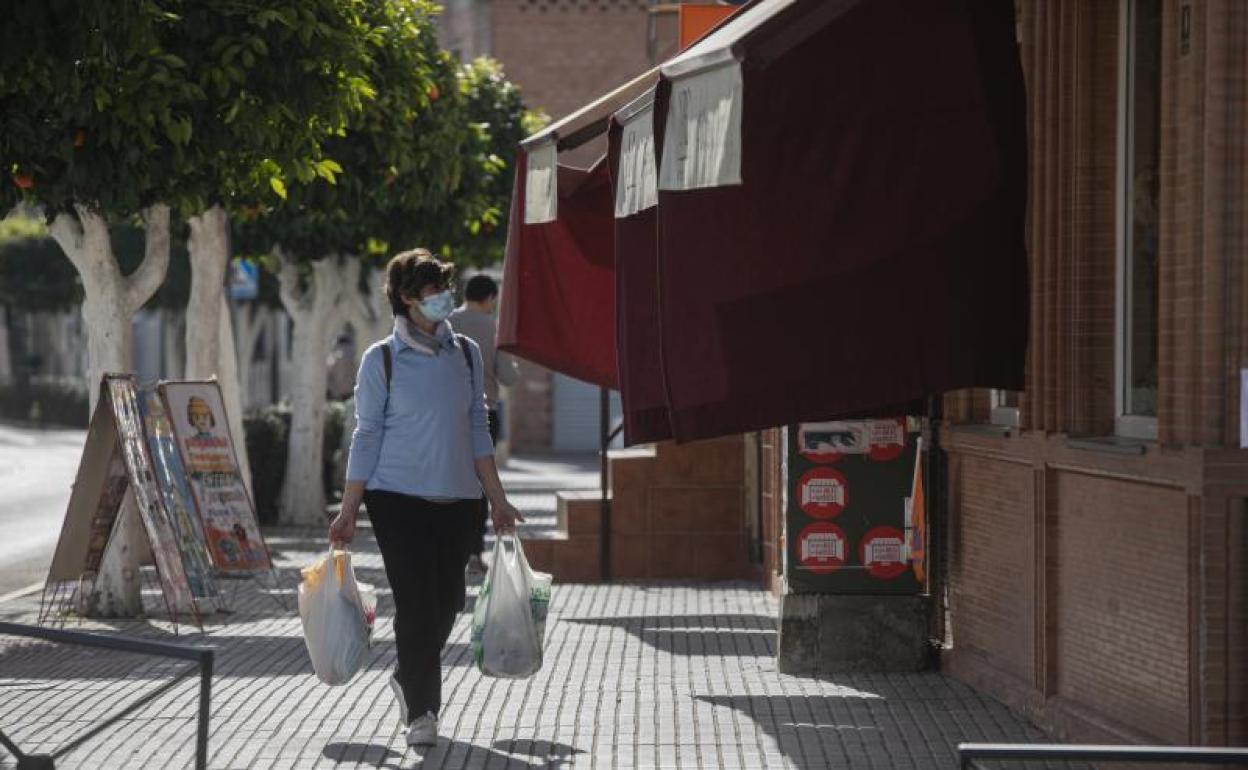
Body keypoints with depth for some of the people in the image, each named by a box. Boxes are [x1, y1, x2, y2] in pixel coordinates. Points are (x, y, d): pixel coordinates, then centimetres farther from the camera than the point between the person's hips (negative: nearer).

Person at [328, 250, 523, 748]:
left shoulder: (466, 354, 8)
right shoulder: (382, 360, -3)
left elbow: (476, 430, 13)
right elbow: (367, 436, -2)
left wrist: (497, 500, 11)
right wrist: (349, 510, -5)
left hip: (457, 500, 4)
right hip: (398, 497, -4)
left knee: (448, 601, 8)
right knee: (416, 602, -8)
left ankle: (409, 679, 34)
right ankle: (420, 711, 1)